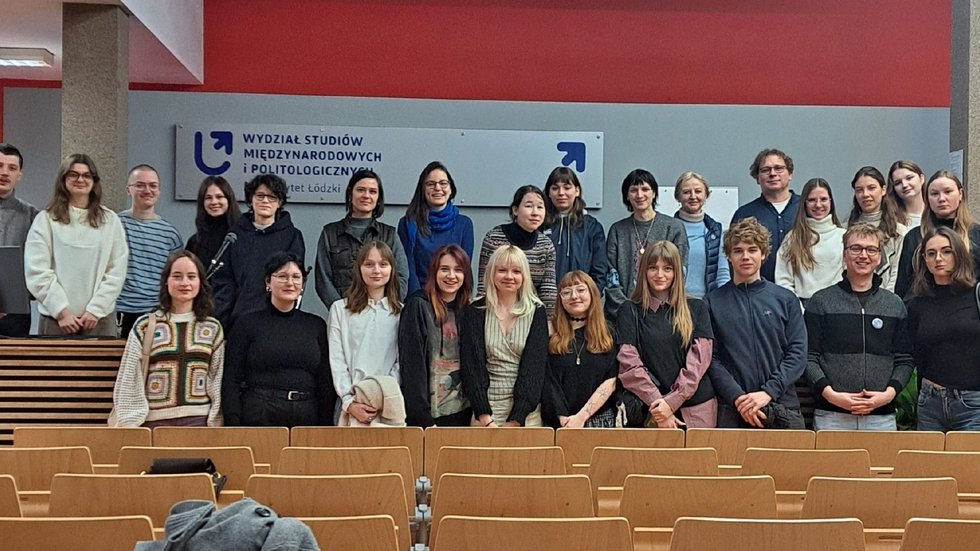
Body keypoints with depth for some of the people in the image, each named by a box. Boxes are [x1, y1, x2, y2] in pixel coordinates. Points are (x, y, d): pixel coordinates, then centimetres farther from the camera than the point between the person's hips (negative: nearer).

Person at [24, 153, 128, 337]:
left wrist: (95, 309, -6)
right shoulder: (45, 220, 5)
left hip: (100, 319, 1)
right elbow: (37, 271, -1)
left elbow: (117, 270, 3)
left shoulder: (110, 220, 9)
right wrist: (62, 311, -8)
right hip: (56, 319, -1)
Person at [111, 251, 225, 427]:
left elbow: (217, 381, 9)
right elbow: (129, 381, 3)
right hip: (155, 421, -1)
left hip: (198, 421, 1)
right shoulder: (145, 326, 3)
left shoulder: (212, 328, 8)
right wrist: (131, 425, -3)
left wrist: (214, 424, 3)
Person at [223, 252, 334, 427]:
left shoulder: (316, 325, 9)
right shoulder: (247, 323, 2)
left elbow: (326, 383, 8)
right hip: (257, 418, -2)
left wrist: (326, 425, 0)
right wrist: (234, 426, -9)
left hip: (308, 419, 2)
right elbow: (232, 381, 0)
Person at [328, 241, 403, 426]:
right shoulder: (339, 309, 8)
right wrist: (349, 402, -8)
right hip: (351, 405, 0)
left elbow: (402, 362, 3)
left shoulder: (401, 313, 9)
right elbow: (336, 360, 2)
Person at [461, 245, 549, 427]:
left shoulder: (536, 312, 1)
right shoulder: (475, 311, 1)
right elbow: (472, 365, -6)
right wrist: (485, 418, -17)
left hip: (526, 411, 0)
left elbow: (534, 366, -6)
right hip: (485, 407, 0)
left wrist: (516, 419, -14)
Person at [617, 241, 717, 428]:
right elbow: (629, 365, -5)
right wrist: (657, 403, -14)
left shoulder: (696, 308, 6)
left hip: (697, 408, 1)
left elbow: (699, 359, -3)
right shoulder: (630, 311, 4)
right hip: (652, 411, -1)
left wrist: (672, 401, -14)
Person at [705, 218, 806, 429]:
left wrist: (768, 392, -10)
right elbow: (711, 358, -1)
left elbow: (798, 353, 2)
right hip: (731, 410, -1)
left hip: (782, 407, 1)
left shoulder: (786, 300, 9)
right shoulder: (713, 302, 6)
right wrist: (737, 397, -13)